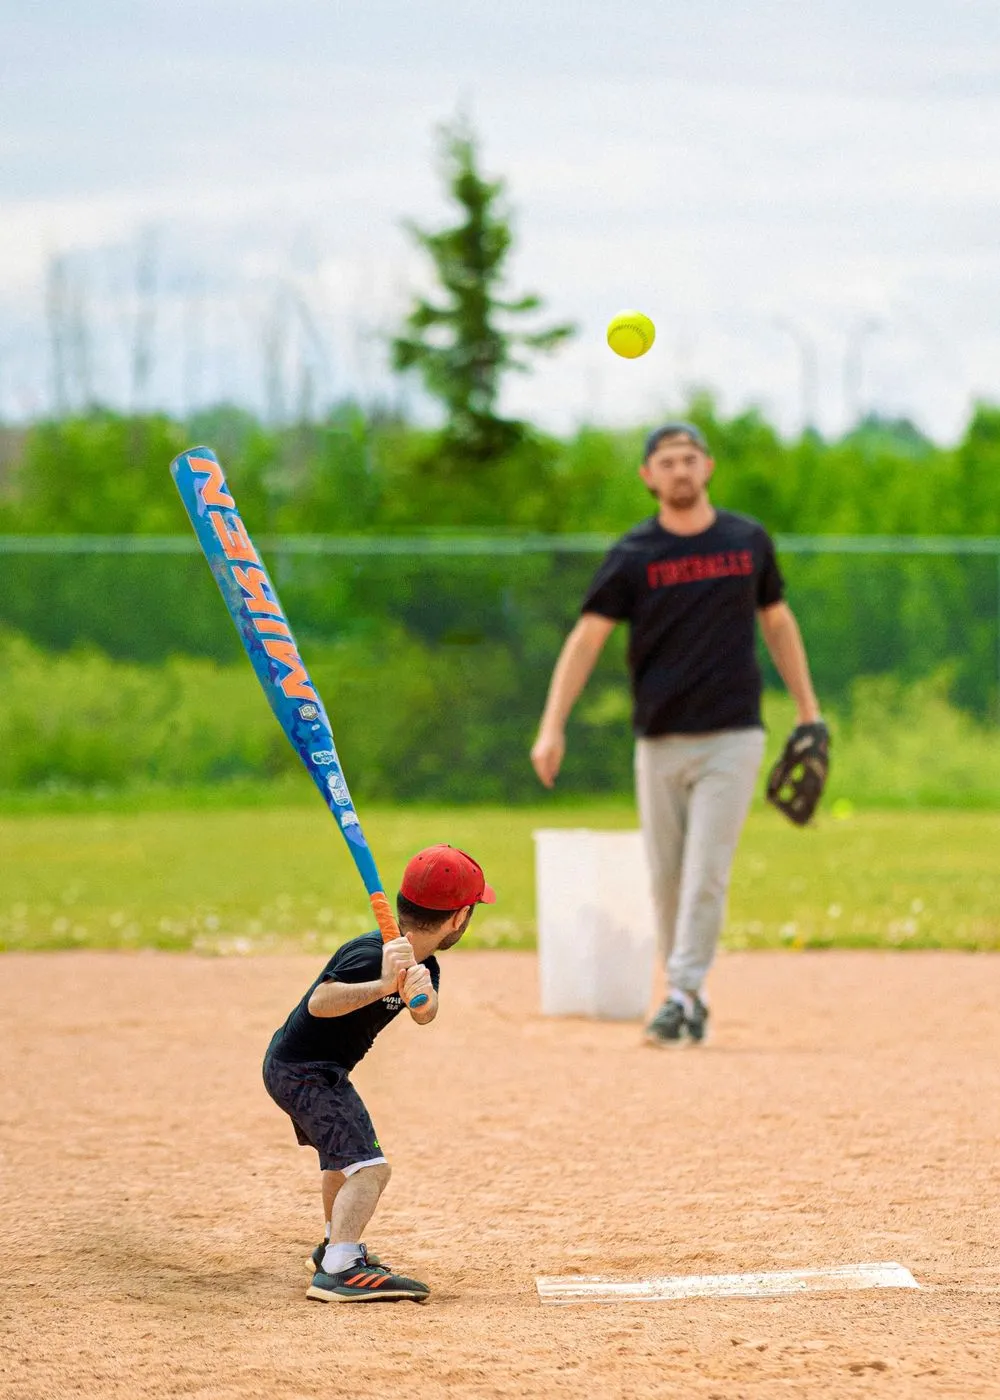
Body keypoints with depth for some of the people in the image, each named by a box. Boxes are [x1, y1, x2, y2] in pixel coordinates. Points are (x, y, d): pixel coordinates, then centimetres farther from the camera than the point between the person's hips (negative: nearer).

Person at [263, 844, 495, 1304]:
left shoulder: (424, 963, -1)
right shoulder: (371, 955, -28)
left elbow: (425, 1015, -17)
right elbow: (320, 1002, -40)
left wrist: (419, 991, -40)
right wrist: (383, 985, -51)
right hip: (304, 1071, -10)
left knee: (342, 1156, 31)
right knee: (368, 1168, -21)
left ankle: (337, 1246, 50)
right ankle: (338, 1270, -32)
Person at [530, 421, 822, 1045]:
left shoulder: (748, 540, 5)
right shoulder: (633, 554, -1)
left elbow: (778, 621, 16)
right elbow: (587, 638, -5)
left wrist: (809, 711, 13)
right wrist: (552, 726, -15)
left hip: (732, 738, -1)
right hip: (659, 742, 1)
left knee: (707, 872, -11)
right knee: (667, 877, 6)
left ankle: (683, 994, -13)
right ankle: (689, 998, 19)